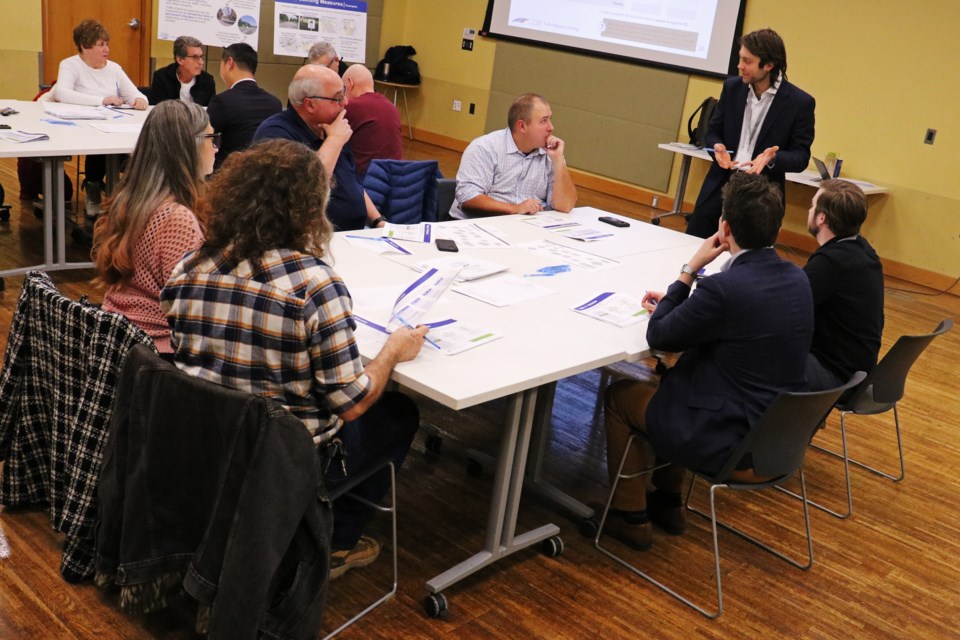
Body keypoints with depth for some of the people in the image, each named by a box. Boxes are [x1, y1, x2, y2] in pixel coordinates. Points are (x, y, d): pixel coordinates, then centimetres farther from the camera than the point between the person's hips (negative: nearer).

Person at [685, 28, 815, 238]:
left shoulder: (800, 102, -8)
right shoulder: (732, 87, 4)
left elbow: (801, 156, -5)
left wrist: (772, 158, -24)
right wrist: (718, 147, -11)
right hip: (720, 186, 4)